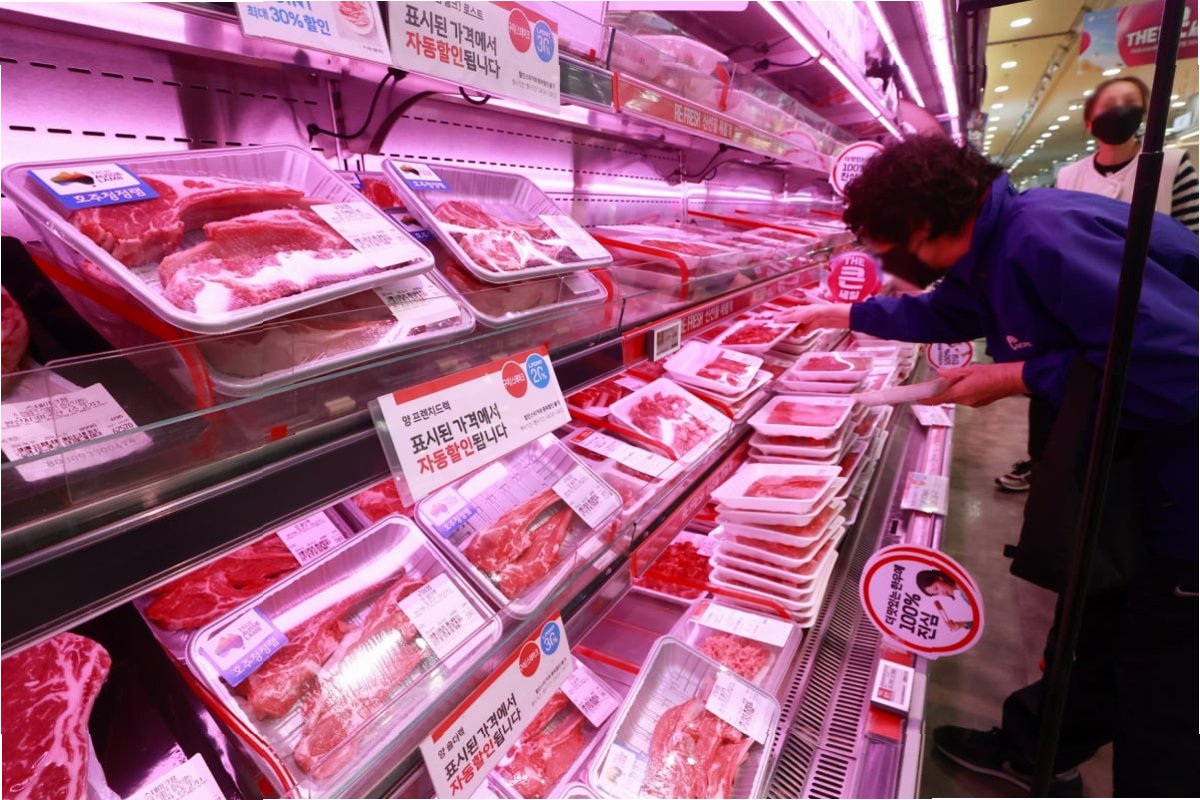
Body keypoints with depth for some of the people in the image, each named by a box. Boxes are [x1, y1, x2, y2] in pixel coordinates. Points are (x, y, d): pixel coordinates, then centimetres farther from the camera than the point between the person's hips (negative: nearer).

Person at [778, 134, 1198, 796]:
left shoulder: (1048, 239, -28)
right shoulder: (996, 251, 4)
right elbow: (936, 313, 24)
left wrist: (1020, 377, -22)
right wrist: (839, 314, 30)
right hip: (1146, 485, 9)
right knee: (1097, 632, 24)